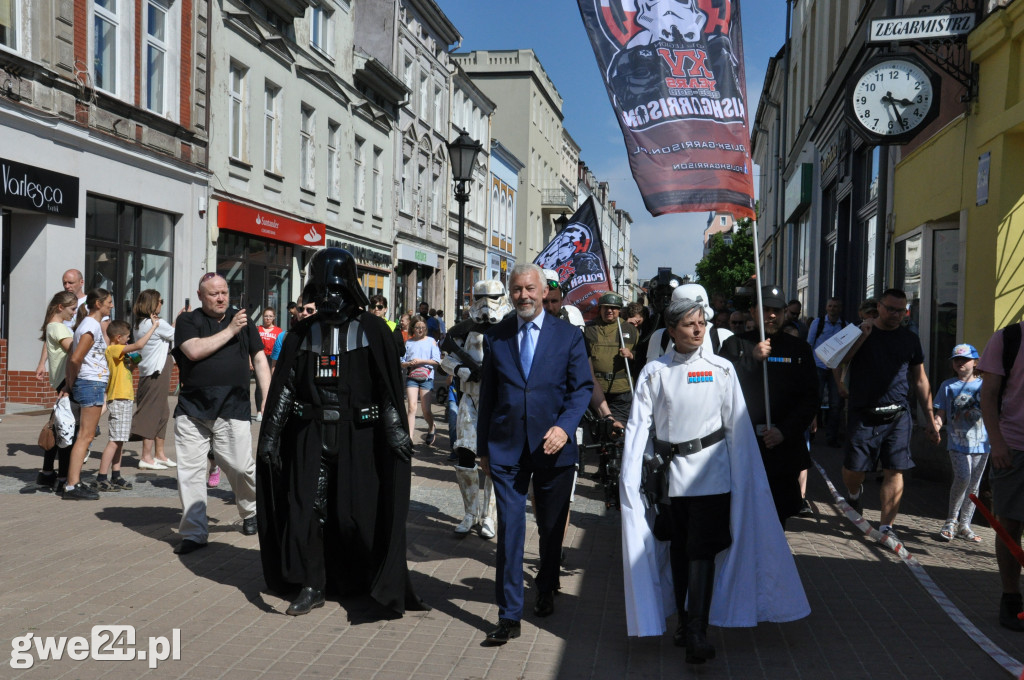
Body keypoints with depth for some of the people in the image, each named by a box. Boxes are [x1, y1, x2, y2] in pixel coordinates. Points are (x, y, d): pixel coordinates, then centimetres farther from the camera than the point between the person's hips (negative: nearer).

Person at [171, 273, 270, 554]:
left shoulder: (243, 321, 11)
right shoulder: (188, 321, 6)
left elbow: (259, 359, 10)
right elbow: (195, 351, -12)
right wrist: (230, 331, -9)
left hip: (232, 411, 0)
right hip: (192, 411, 0)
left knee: (240, 467, -2)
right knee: (190, 471, 1)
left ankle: (251, 511, 27)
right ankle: (194, 532, 11)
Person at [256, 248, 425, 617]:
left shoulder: (371, 330, -2)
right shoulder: (303, 333, 9)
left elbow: (389, 385, -6)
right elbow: (284, 385, 8)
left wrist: (394, 429, -13)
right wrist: (271, 433, 5)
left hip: (357, 436, -3)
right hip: (311, 434, 3)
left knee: (358, 513, 1)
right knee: (307, 510, 2)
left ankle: (376, 582, 21)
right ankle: (311, 586, 16)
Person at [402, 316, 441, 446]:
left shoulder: (431, 341, 6)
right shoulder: (408, 342, 10)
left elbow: (437, 361, -1)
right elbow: (402, 362, 10)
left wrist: (421, 361, -11)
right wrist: (409, 364, -11)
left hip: (427, 378, -1)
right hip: (411, 377, 1)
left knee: (426, 410, 1)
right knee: (412, 407, -14)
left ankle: (431, 429, 32)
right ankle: (409, 438, -14)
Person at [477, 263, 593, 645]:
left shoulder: (568, 336, 0)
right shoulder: (495, 337, 5)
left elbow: (582, 387, -1)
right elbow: (487, 394, 9)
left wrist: (564, 427, -18)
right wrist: (483, 446, 9)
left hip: (553, 447, 0)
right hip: (506, 449, 0)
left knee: (551, 528, 15)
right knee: (509, 531, -3)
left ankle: (545, 591, 41)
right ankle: (509, 617, 4)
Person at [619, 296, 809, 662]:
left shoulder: (721, 369, -1)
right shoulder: (653, 373, 0)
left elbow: (738, 424, -1)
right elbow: (638, 425, -2)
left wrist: (747, 476, -4)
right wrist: (629, 477, -9)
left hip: (710, 473, -2)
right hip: (670, 473, 2)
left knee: (702, 550, -6)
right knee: (678, 549, 14)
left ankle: (697, 632, -3)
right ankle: (683, 618, 30)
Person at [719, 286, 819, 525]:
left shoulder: (798, 348, 11)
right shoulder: (735, 345, 7)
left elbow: (811, 398, 8)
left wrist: (785, 431, -4)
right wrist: (752, 359, -16)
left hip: (784, 449, 1)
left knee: (778, 520, 1)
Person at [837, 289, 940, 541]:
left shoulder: (910, 339, 12)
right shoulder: (859, 332, 5)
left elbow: (920, 380, 16)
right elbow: (838, 362, -9)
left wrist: (930, 418, 12)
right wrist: (863, 335, -16)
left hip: (897, 416, 2)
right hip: (863, 414, -1)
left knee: (895, 471, -4)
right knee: (853, 470, 1)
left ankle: (886, 525, 4)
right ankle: (854, 493, 35)